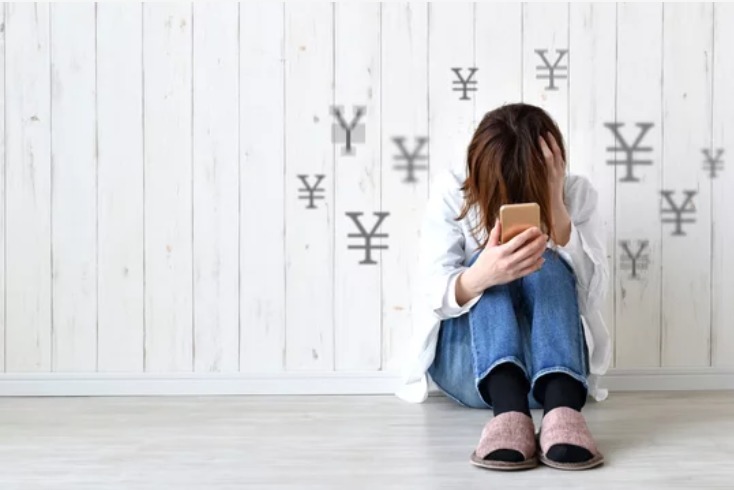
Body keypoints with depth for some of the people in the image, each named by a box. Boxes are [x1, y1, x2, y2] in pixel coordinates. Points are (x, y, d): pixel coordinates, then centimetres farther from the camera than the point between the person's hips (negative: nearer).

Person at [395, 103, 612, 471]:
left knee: (546, 266, -27)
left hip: (553, 366, 1)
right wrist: (481, 276, -41)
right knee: (491, 268, -28)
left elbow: (592, 295, -17)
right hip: (466, 365, 0)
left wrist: (556, 207, -28)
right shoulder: (451, 191, -8)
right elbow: (433, 295, -18)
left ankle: (562, 405, -50)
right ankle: (509, 408, -51)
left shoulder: (577, 194, -5)